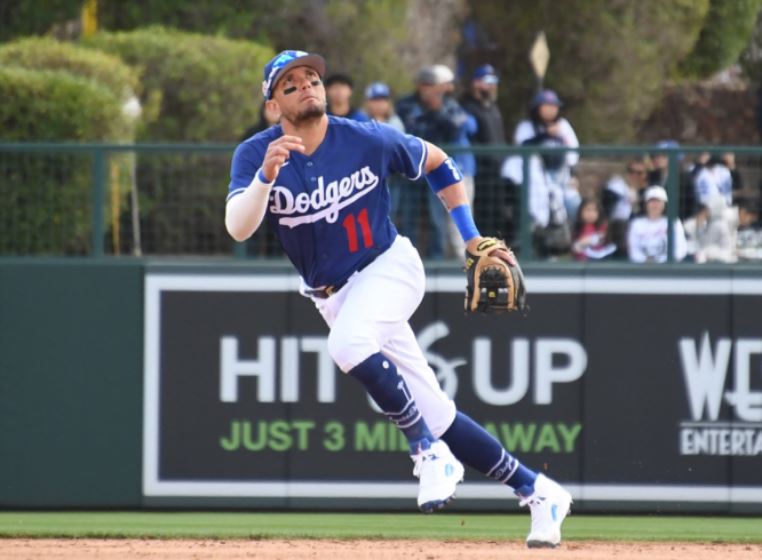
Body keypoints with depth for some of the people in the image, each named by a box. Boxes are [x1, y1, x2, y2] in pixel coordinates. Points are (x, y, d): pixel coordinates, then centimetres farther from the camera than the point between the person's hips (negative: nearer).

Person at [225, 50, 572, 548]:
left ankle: (430, 454, -22)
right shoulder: (256, 155, -8)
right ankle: (537, 492, 14)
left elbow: (438, 165, 7)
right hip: (333, 296, 3)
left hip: (390, 268, -3)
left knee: (348, 343, -36)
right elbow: (238, 228, -23)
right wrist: (266, 176, -40)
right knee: (434, 416, 2)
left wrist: (473, 239, 1)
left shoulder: (368, 140, -11)